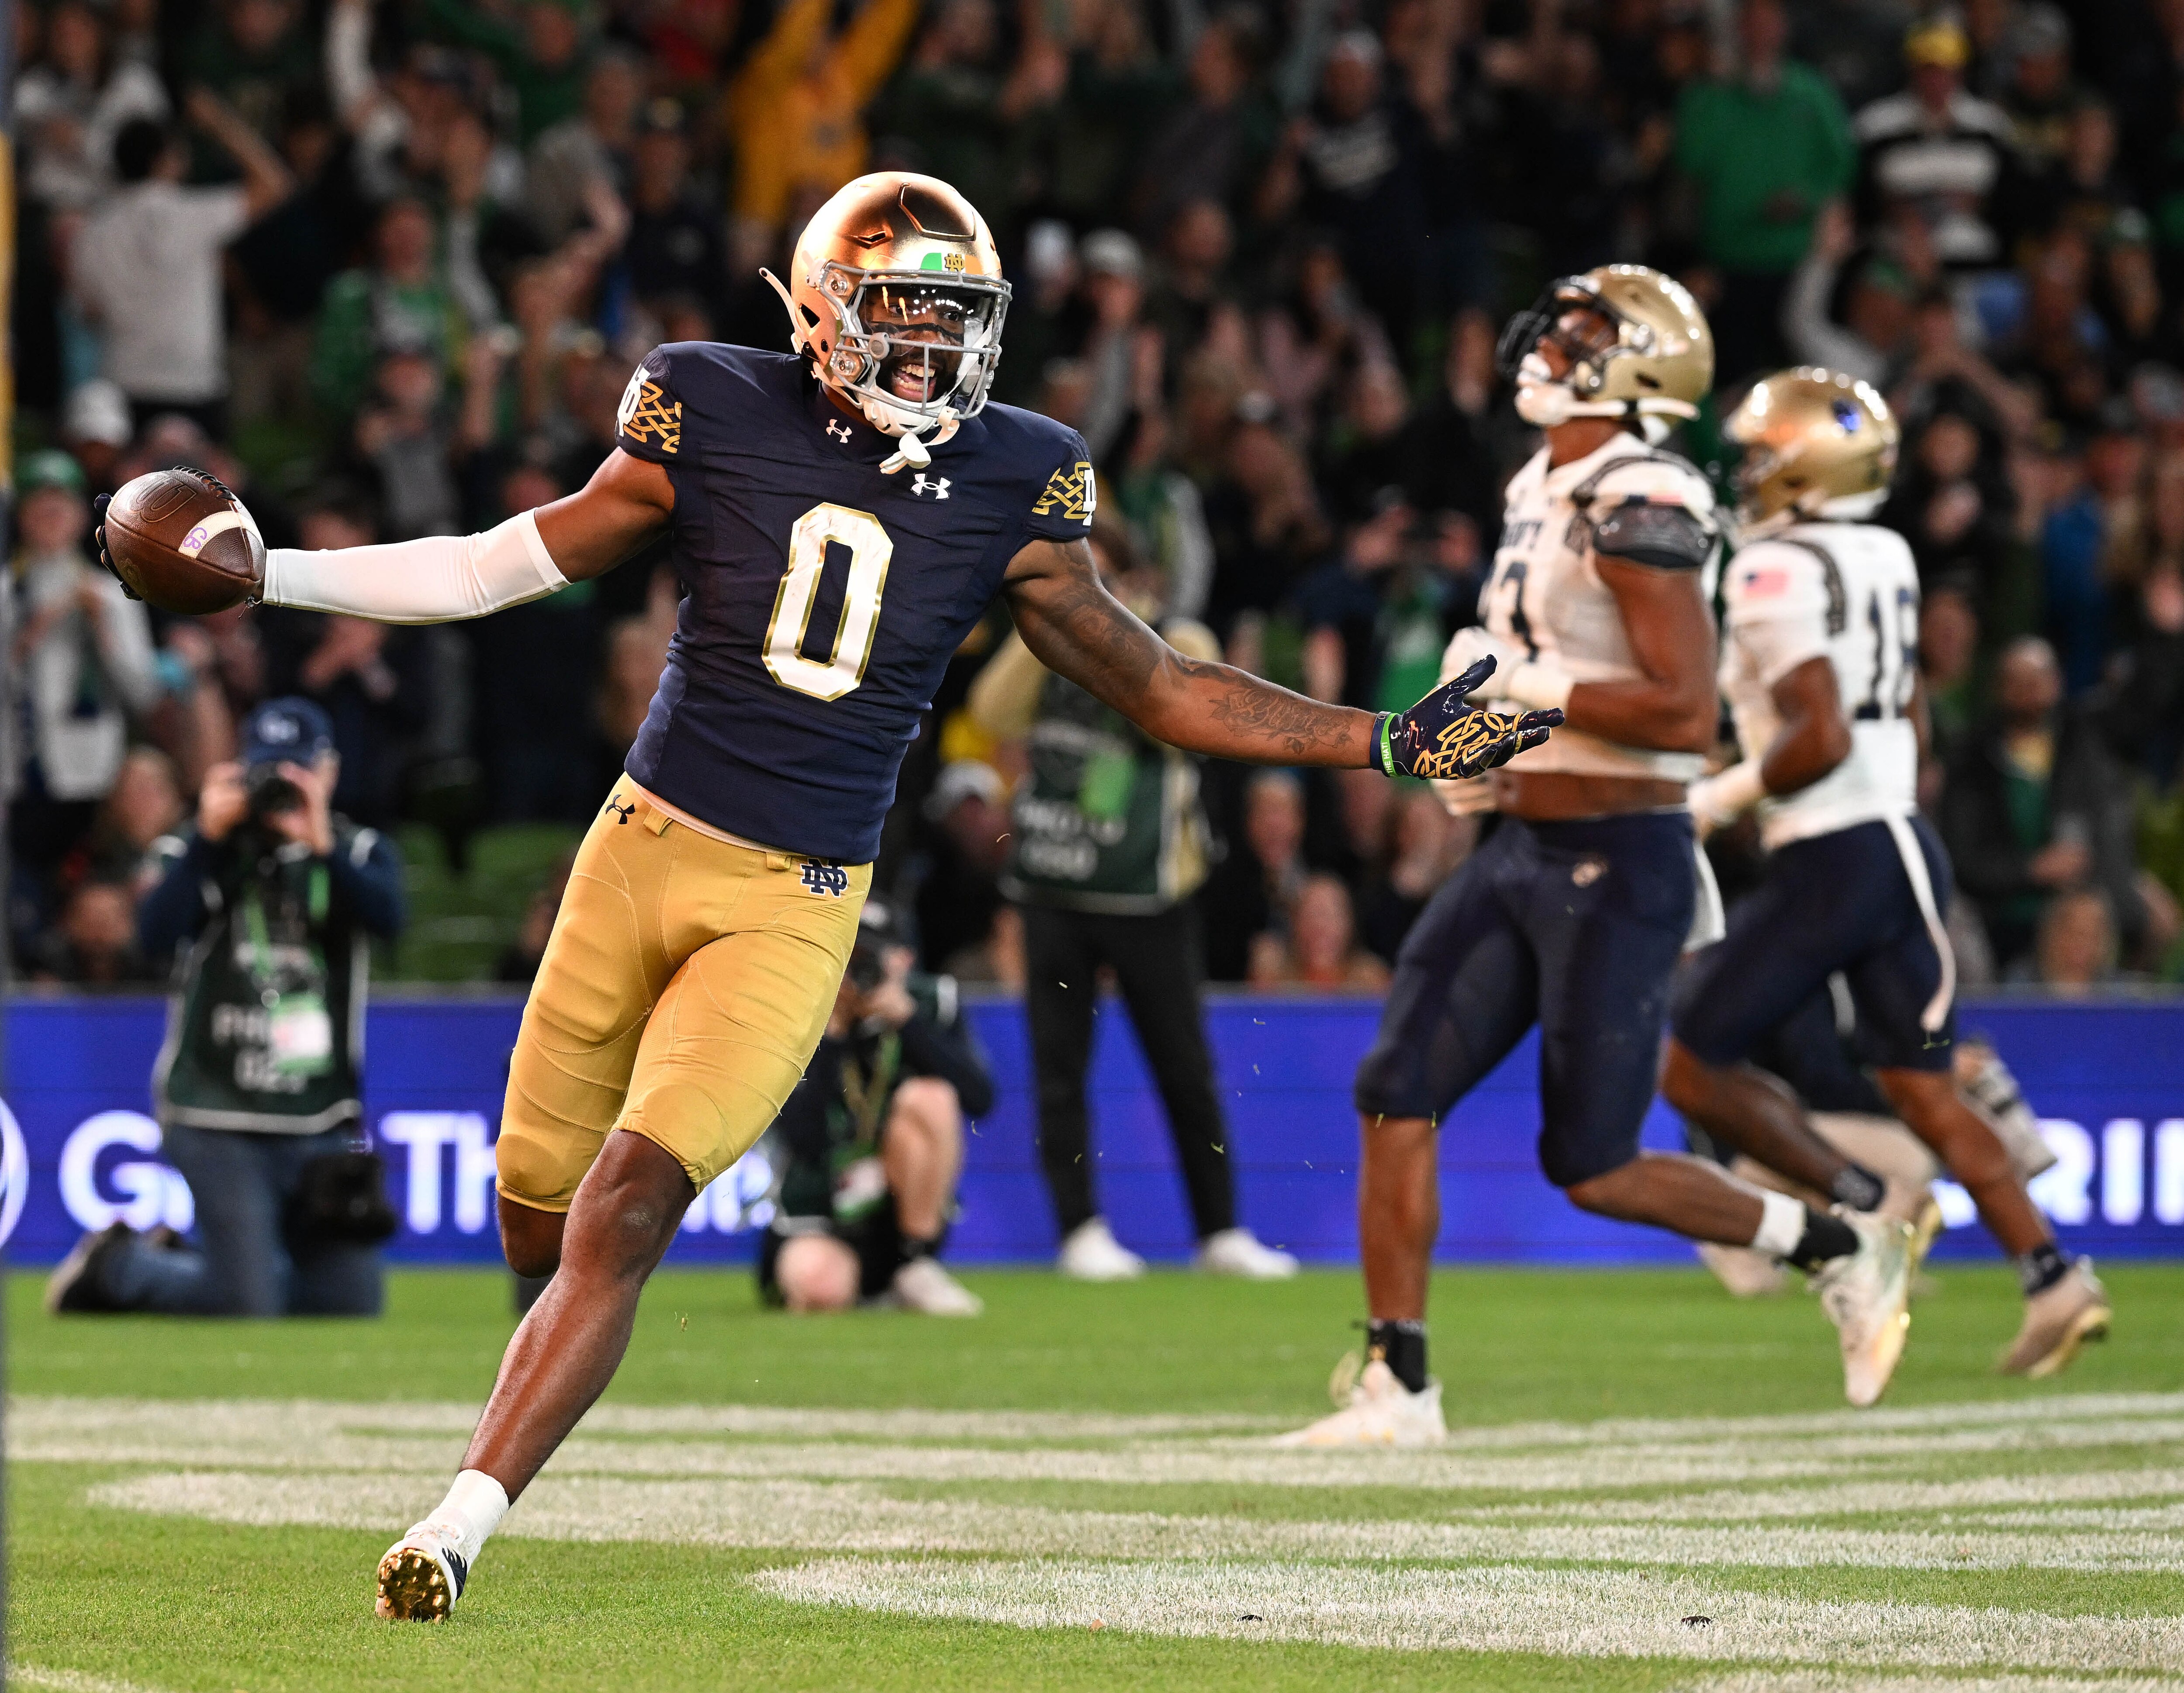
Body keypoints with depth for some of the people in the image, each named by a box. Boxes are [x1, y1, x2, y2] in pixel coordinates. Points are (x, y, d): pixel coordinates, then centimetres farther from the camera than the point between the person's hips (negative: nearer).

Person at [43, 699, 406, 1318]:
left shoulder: (360, 853, 8)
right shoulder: (205, 852, 2)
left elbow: (387, 915, -14)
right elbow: (154, 934, -16)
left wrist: (322, 846, -26)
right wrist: (210, 837, -19)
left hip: (321, 1121, 4)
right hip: (217, 1116, -4)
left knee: (349, 1305, 1)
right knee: (248, 1306, -13)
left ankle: (179, 1268, 24)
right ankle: (119, 1263, 16)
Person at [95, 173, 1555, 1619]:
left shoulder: (1010, 488, -2)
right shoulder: (719, 424, -4)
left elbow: (1153, 685, 8)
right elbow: (504, 572, 4)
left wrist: (1387, 743, 3)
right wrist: (265, 572, -2)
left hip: (795, 906, -1)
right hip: (647, 845, 1)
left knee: (624, 1215, -18)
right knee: (537, 1222, 7)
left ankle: (463, 1524, -18)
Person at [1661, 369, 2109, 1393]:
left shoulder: (1779, 573, -14)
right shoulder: (1886, 558, 12)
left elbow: (1820, 739, -22)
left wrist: (1718, 799, -8)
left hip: (1830, 863, -8)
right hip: (1907, 842, 8)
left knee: (1692, 1066, 3)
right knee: (1922, 1090, 10)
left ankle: (1855, 1212, -7)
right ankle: (2052, 1277, 0)